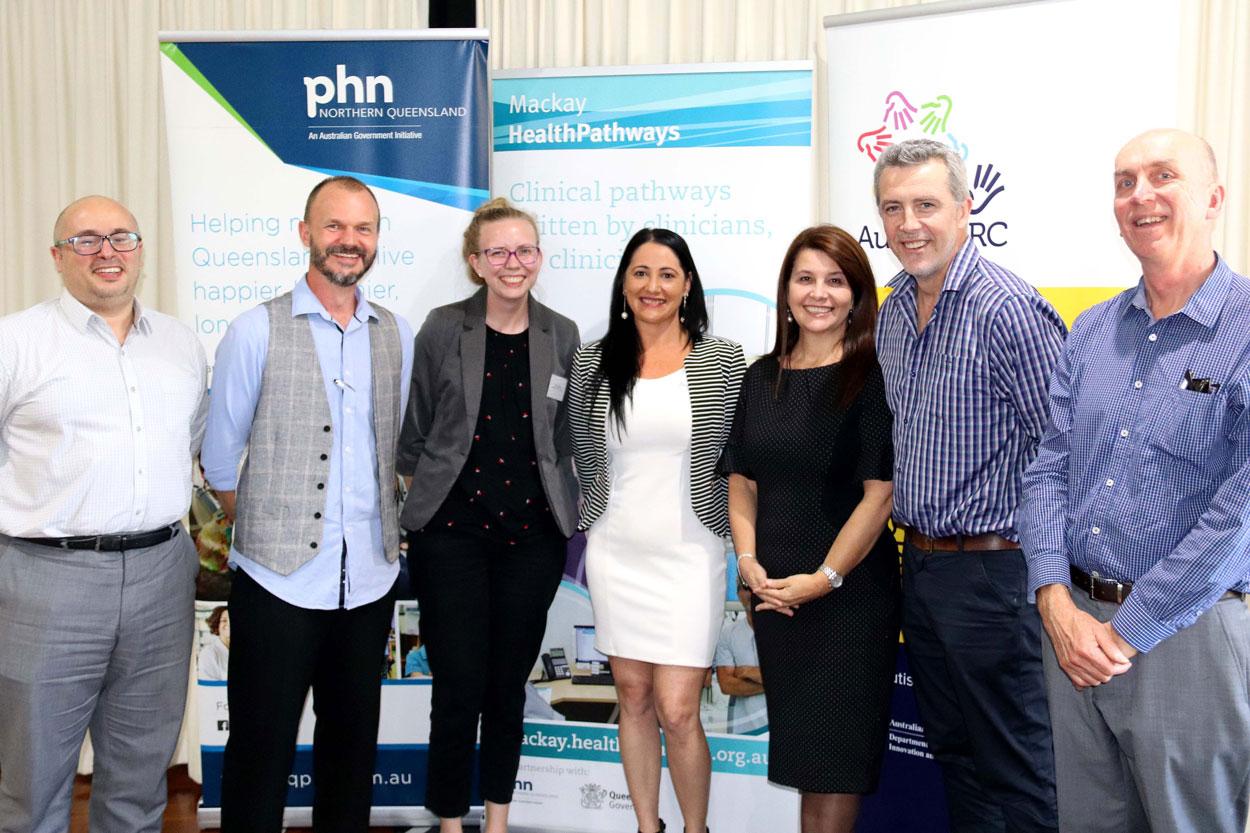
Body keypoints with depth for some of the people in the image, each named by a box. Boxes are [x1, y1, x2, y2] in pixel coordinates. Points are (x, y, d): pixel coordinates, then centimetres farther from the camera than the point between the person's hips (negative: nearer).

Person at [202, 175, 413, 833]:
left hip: (369, 575, 4)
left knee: (352, 735, 16)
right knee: (262, 746, 6)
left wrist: (388, 525, 12)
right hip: (279, 575, -3)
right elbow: (219, 459, 1)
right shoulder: (256, 331, -5)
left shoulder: (396, 336, 6)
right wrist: (259, 531, 5)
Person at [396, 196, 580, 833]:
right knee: (459, 686, 0)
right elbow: (413, 432, 2)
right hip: (452, 530, -2)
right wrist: (415, 504, 3)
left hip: (533, 533, 2)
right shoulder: (443, 329, -3)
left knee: (509, 685, 12)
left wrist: (571, 512, 9)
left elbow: (565, 438, 11)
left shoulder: (562, 336, 4)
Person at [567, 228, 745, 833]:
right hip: (615, 554, 3)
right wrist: (596, 515, 12)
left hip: (689, 555, -2)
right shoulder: (591, 362, 2)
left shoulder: (723, 361, -3)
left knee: (677, 711, -5)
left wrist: (729, 523, 3)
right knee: (633, 697, 11)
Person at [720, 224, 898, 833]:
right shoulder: (762, 378, 8)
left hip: (850, 588, -5)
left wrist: (824, 577, -15)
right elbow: (742, 480, 10)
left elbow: (880, 491, -13)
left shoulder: (872, 376, -8)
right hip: (773, 591, 5)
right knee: (796, 740, 14)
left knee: (835, 746, 3)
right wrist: (749, 561, -4)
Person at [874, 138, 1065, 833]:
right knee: (952, 751, 20)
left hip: (990, 570, -8)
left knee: (1015, 768, 5)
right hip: (919, 564, 8)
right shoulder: (894, 310, 8)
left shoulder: (1009, 310, -18)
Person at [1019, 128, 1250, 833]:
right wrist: (1057, 603, -7)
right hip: (1073, 623, 5)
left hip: (1187, 636, -5)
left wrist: (1126, 631, -15)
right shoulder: (1091, 332, 8)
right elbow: (1049, 467, 6)